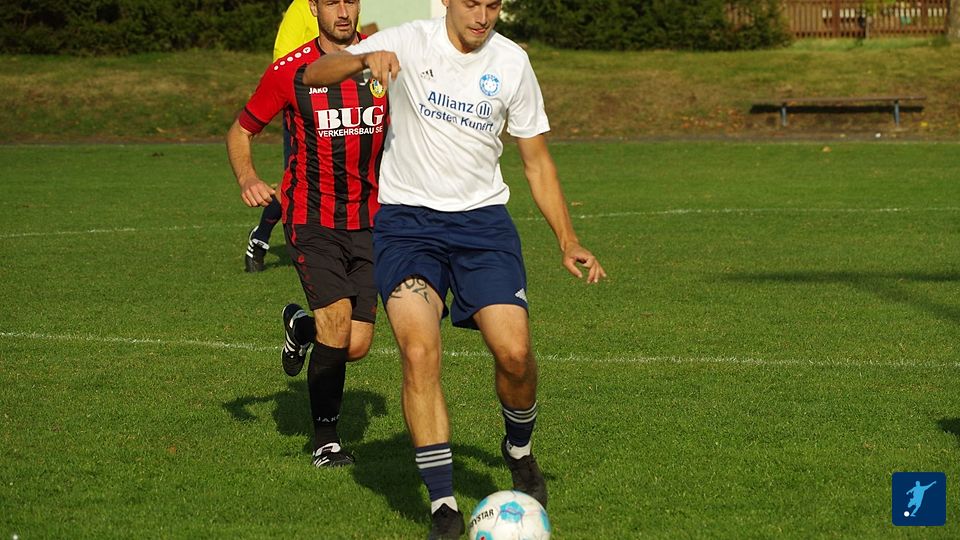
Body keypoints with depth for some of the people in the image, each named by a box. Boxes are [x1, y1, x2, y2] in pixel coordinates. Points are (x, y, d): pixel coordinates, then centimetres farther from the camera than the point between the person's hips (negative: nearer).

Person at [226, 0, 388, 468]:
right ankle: (326, 440, 0)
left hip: (369, 222, 3)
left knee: (356, 347, -2)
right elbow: (240, 131, 5)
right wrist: (246, 178, -14)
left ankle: (301, 325, 35)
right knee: (338, 318, -19)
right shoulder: (289, 71, -6)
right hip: (311, 220, -3)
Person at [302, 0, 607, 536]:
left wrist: (568, 241, 3)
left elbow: (538, 161, 10)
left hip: (483, 217, 2)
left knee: (514, 352, -13)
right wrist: (365, 59, -34)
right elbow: (314, 74, -14)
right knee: (419, 351, -19)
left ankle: (520, 449, 21)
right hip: (406, 220, -2)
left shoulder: (512, 62, 2)